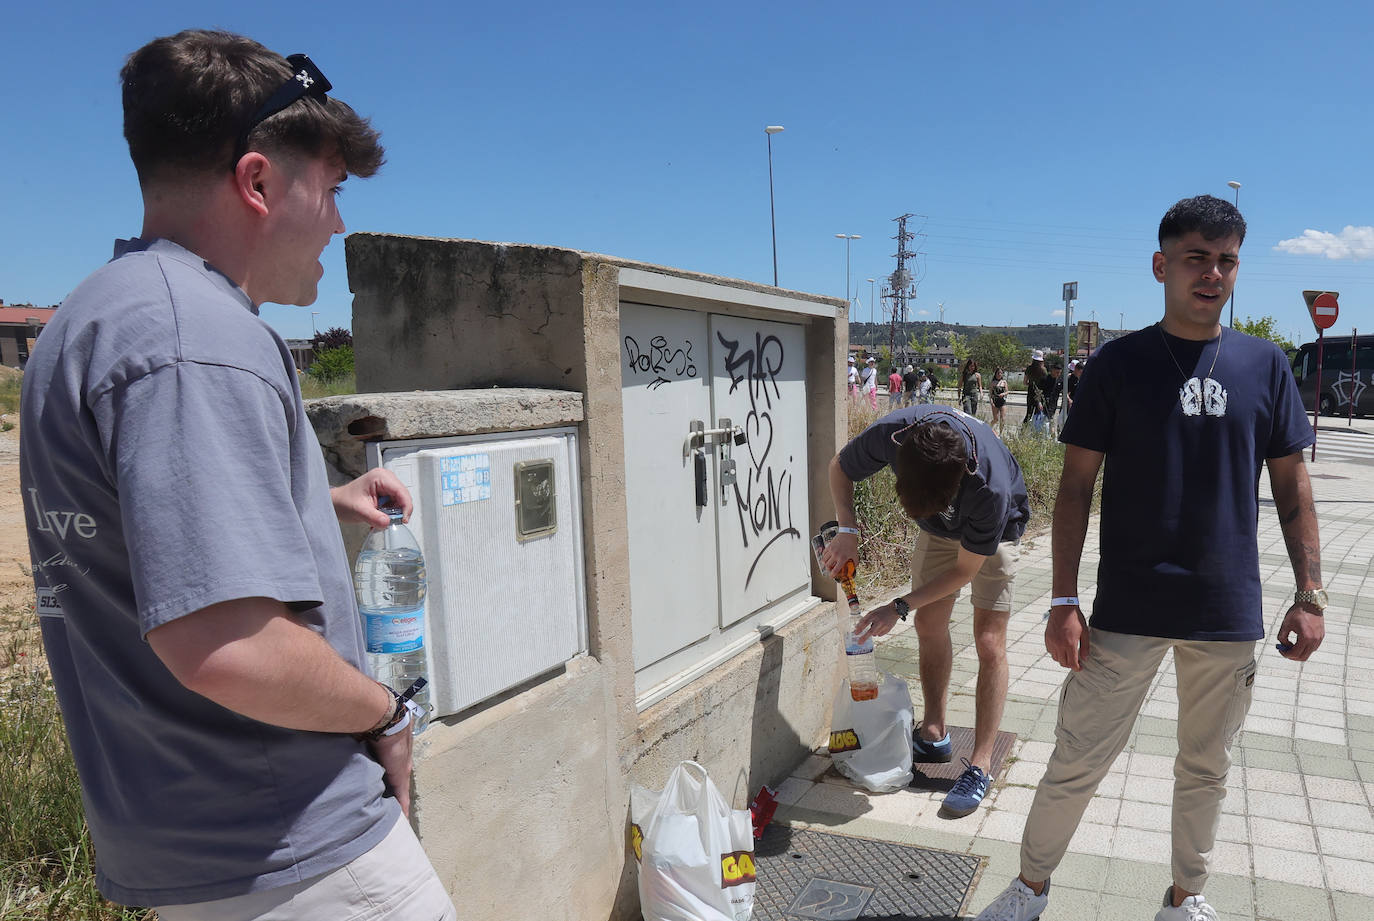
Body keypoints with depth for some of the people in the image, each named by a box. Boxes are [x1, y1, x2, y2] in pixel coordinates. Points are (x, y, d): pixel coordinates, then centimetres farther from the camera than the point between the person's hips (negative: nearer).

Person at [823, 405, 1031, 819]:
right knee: (929, 624, 8)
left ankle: (980, 765, -3)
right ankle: (934, 734, 23)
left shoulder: (989, 487, -44)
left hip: (995, 528, -4)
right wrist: (847, 530, -25)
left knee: (989, 640, -11)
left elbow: (964, 568, -27)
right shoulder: (892, 432, -37)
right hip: (938, 529, 4)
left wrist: (899, 607, -26)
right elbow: (840, 467, -13)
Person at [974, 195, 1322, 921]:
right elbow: (1075, 488, -4)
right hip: (1129, 612, -2)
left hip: (1229, 615, 3)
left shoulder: (1265, 365, 4)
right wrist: (1064, 601, -8)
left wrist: (1309, 595, 3)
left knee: (1205, 766, 17)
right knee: (1077, 763, 3)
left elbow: (1292, 487, 9)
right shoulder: (1118, 363, -3)